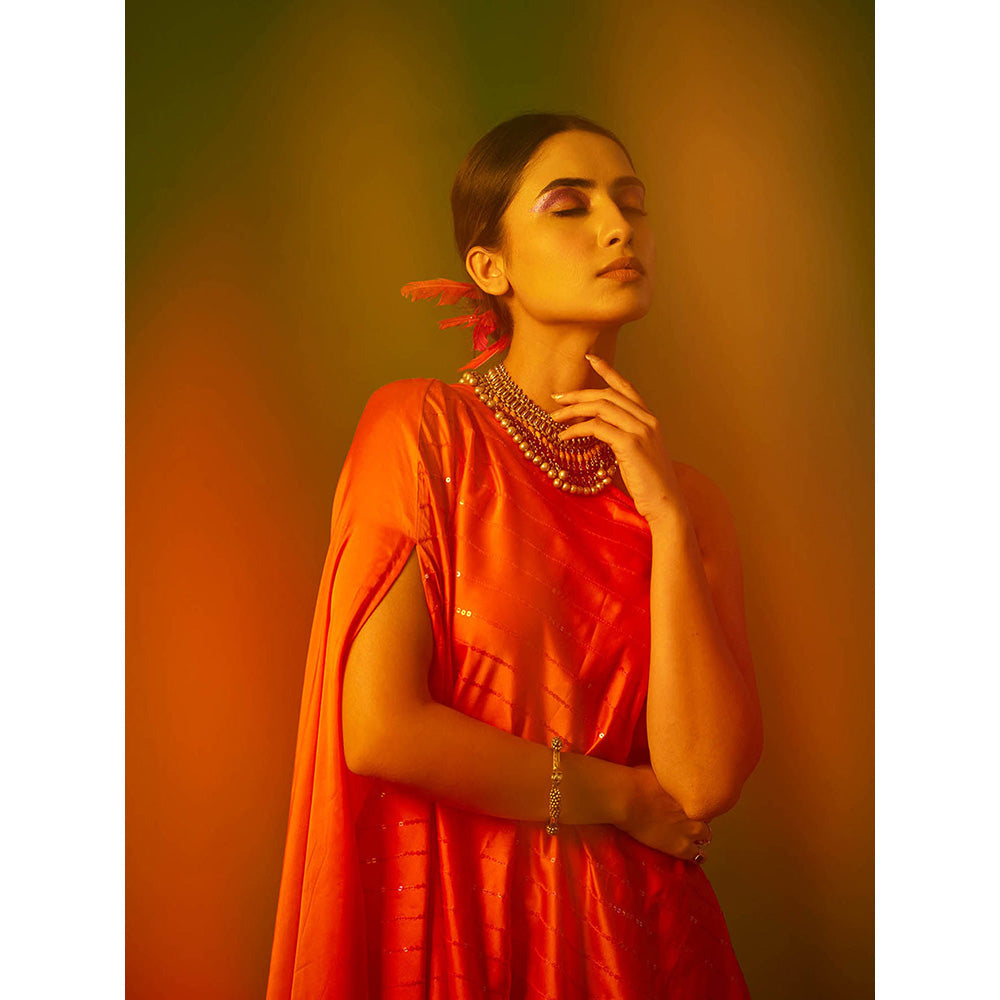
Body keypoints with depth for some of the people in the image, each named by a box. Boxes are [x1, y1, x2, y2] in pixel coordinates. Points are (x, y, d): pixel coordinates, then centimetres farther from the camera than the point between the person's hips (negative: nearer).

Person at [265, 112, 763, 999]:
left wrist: (668, 518, -16)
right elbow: (378, 727, -18)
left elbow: (705, 778, -11)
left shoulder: (688, 497, 0)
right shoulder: (422, 427, -11)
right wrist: (628, 800, -9)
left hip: (638, 928, 4)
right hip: (455, 922, -3)